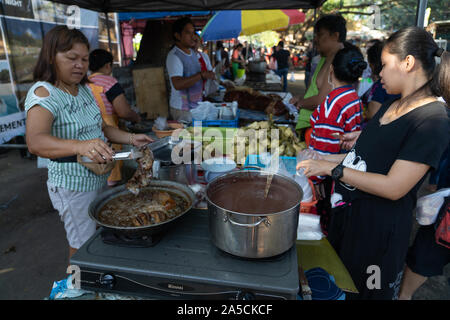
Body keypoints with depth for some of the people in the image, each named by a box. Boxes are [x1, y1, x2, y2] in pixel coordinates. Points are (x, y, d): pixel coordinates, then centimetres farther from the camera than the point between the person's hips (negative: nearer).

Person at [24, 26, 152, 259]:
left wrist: (131, 139, -3)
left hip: (99, 177, 8)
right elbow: (35, 142, -36)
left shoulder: (84, 89, 5)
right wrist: (80, 146, -54)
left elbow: (101, 129, 14)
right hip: (73, 187, -8)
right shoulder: (43, 93, -19)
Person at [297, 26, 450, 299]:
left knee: (362, 290, 14)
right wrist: (320, 160, 7)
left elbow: (394, 187, -24)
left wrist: (333, 169, -21)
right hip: (349, 208, 8)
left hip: (380, 225, -8)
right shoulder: (393, 105, 7)